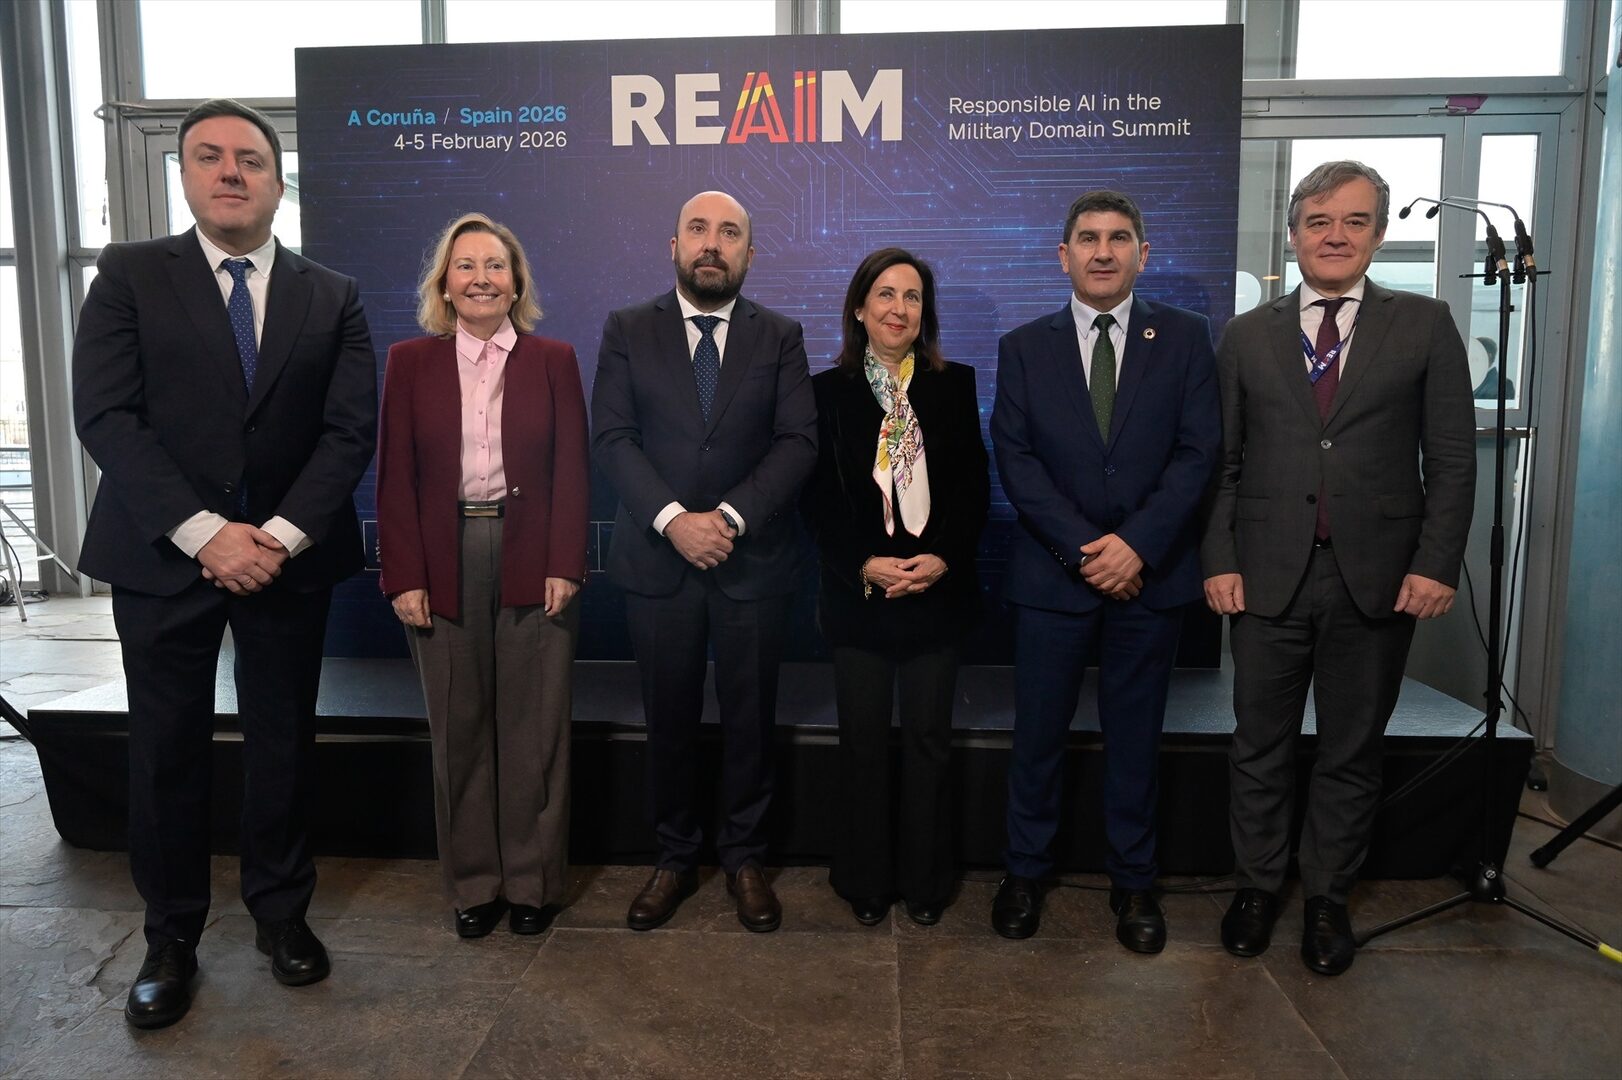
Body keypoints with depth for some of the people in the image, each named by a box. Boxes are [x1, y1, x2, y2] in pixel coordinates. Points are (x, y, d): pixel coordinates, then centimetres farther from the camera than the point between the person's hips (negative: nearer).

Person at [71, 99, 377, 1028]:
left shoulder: (332, 297, 5)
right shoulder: (129, 275, 2)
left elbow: (352, 429, -2)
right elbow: (105, 415, -8)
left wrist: (282, 534, -14)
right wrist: (203, 532, -17)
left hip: (289, 555, 1)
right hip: (163, 553, -1)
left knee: (284, 742, 10)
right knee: (168, 751, 7)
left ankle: (282, 912, 28)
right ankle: (172, 938, 23)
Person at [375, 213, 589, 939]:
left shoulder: (554, 361, 5)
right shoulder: (411, 362, 6)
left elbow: (571, 471, 1)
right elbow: (395, 477, 2)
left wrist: (564, 566, -8)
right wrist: (405, 577, -5)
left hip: (532, 562, 0)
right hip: (446, 563, 1)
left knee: (534, 728, 5)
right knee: (458, 728, 8)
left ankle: (534, 880, 20)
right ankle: (473, 882, 22)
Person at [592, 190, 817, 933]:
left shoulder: (781, 337, 5)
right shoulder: (627, 330, 5)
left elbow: (798, 441, -4)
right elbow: (611, 438, -3)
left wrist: (731, 516, -16)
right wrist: (673, 520, -16)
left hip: (754, 560, 0)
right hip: (657, 560, 0)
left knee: (750, 718, 8)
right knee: (668, 720, 9)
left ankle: (744, 858, 25)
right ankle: (673, 858, 25)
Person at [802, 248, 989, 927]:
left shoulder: (954, 385, 5)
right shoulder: (828, 391, 2)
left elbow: (973, 488, 2)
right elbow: (818, 499, -1)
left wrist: (943, 558, -12)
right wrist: (865, 565, -14)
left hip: (938, 589, 1)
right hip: (858, 592, -1)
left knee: (929, 738, 8)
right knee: (863, 740, 7)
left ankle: (925, 883, 24)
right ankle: (866, 882, 23)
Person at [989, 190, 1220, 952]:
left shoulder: (1184, 338, 5)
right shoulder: (1023, 347, 6)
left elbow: (1198, 451, -3)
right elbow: (1014, 459, -3)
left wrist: (1137, 543, -15)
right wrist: (1083, 549, -13)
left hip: (1149, 572, 0)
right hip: (1051, 574, 0)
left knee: (1135, 738, 11)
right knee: (1038, 734, 8)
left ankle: (1133, 881, 26)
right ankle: (1025, 872, 25)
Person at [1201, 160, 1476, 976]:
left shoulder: (1424, 326, 4)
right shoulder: (1247, 336, 7)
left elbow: (1451, 458, 1)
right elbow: (1224, 462, 4)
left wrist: (1437, 564, -8)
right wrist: (1219, 559, -4)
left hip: (1378, 578, 0)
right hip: (1268, 574, 1)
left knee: (1351, 752, 12)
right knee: (1260, 746, 10)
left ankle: (1328, 898, 28)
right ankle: (1257, 886, 28)